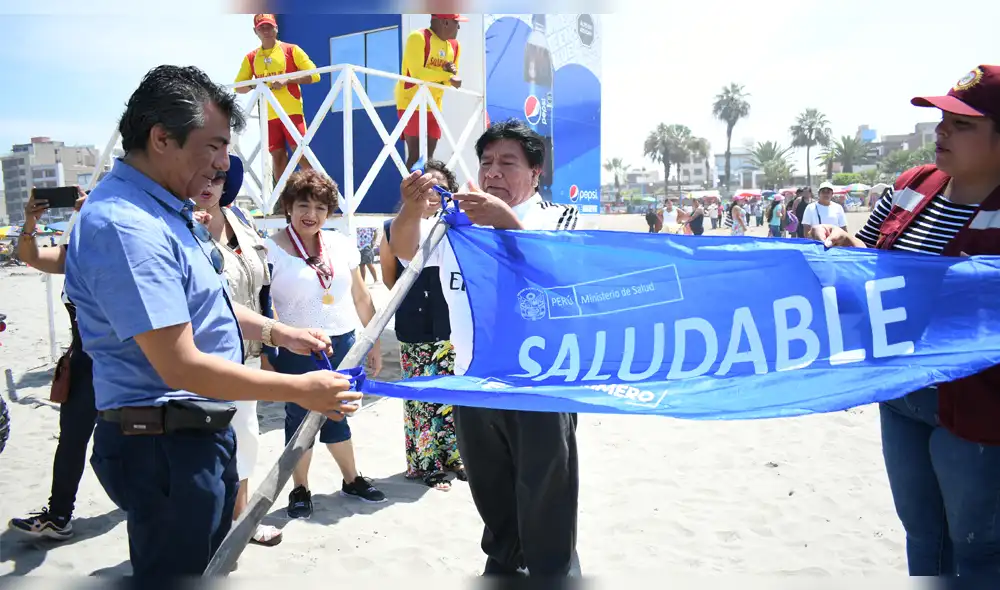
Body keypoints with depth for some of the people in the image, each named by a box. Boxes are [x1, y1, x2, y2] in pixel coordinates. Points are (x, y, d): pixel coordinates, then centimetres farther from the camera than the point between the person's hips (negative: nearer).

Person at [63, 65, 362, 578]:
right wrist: (301, 391, -22)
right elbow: (182, 368, -28)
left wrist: (281, 334, 10)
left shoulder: (167, 209, 8)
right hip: (162, 444, -10)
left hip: (202, 431, 10)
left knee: (213, 569, 25)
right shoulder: (126, 227, -26)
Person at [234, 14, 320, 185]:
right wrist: (253, 86, -8)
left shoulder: (291, 50, 2)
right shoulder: (250, 57, 12)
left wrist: (287, 80, -14)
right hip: (268, 116, 4)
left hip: (292, 112, -4)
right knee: (277, 156, 6)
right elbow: (238, 87, 14)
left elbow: (314, 75, -4)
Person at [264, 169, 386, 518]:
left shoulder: (342, 245, 5)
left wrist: (374, 342, 12)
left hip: (342, 344, 4)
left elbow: (361, 297, 11)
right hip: (296, 350, -4)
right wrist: (266, 353, -13)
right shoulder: (271, 250, -9)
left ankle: (352, 480, 33)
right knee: (300, 417, 8)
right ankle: (300, 490, 26)